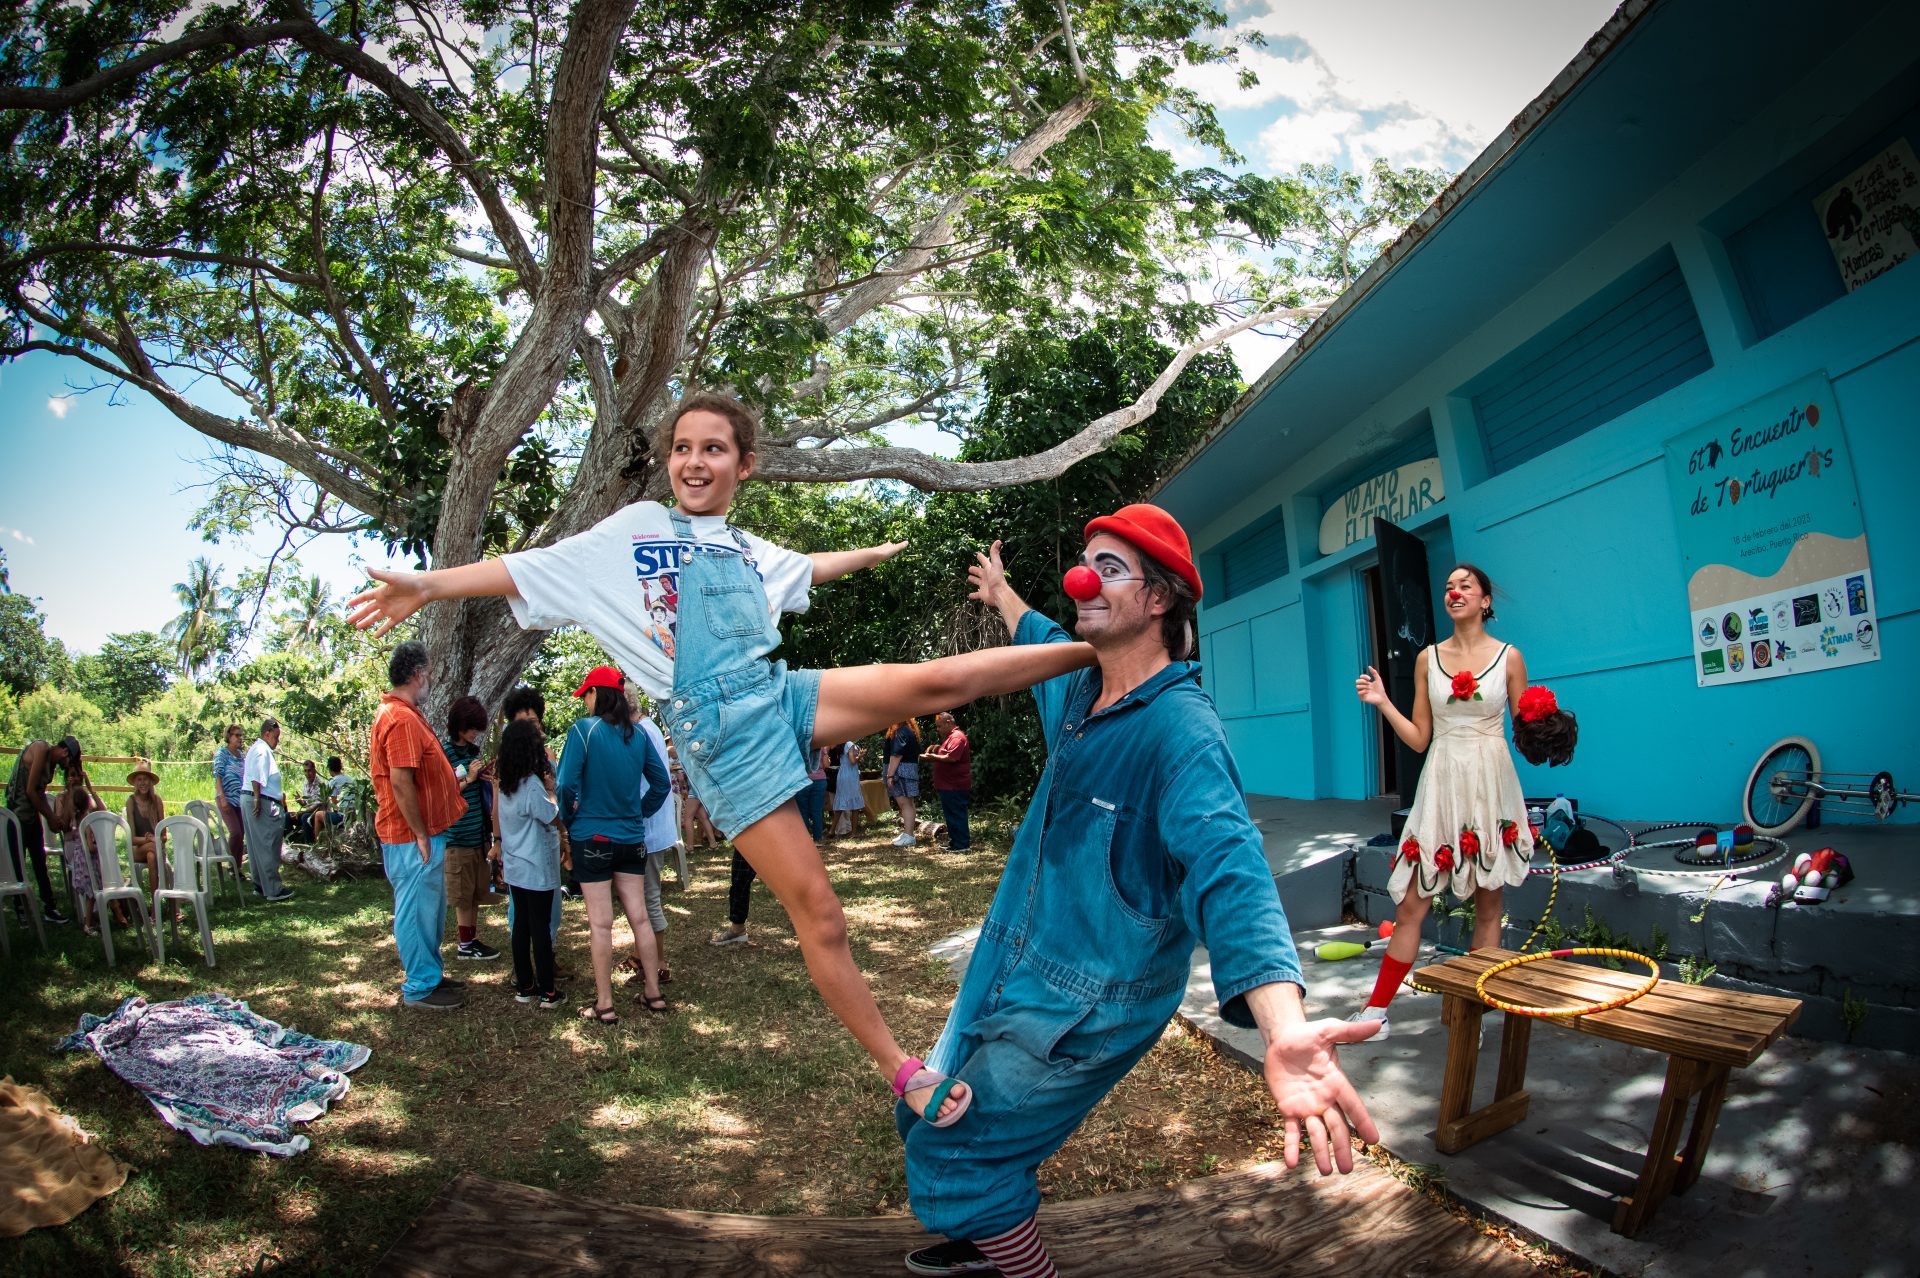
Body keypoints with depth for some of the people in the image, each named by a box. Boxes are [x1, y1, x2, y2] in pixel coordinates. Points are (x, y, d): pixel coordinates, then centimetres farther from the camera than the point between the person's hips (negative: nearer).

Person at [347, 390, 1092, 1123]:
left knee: (940, 681, -16)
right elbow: (536, 568, 1)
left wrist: (873, 553, 55)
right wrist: (429, 585, -9)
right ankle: (899, 1068, 5)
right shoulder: (636, 529, 6)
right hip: (720, 732, -4)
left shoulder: (747, 551, 19)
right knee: (817, 912, -6)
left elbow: (807, 569, 40)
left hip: (783, 694, 4)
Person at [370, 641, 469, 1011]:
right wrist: (421, 835, -21)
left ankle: (430, 975, 31)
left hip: (423, 833, 11)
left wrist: (455, 777, 25)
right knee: (417, 910, 0)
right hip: (412, 838, -11)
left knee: (431, 908, 19)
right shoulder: (402, 719, -21)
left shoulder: (399, 713, 14)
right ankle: (419, 988, 10)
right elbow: (400, 782, -25)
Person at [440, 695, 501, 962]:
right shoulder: (444, 751, -11)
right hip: (458, 834, -7)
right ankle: (465, 945, 12)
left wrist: (485, 777, 4)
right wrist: (468, 780, -20)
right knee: (463, 892, 2)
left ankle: (472, 939, 23)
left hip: (479, 831, 7)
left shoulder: (473, 749, 10)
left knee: (476, 891, 13)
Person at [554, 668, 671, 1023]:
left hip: (593, 838, -4)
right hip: (631, 839, 4)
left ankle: (604, 1006, 9)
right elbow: (661, 782, 7)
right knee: (639, 917, 12)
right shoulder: (637, 734, 3)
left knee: (601, 924, 2)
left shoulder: (584, 729, -11)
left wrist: (568, 820, 0)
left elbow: (568, 784, -16)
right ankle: (653, 993, 20)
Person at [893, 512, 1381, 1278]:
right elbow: (1043, 640, 26)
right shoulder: (1079, 688, 0)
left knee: (949, 1158, -4)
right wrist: (999, 595, 45)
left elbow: (1228, 870, -41)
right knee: (926, 1119, 22)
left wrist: (1285, 1028, -57)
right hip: (1010, 969, 8)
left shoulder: (1179, 728, -26)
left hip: (1085, 1007, -8)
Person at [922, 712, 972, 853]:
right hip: (948, 785, 11)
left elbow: (952, 757, -26)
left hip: (955, 787, -11)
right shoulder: (949, 736, 19)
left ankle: (962, 844, -2)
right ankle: (954, 842, 21)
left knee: (956, 815, -6)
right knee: (950, 815, 15)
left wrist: (933, 756, -17)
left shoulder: (957, 737, -15)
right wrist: (936, 750, 11)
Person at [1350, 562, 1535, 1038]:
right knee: (1412, 900, -1)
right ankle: (1376, 1012, 4)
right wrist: (1383, 703, -3)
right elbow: (1419, 738, 8)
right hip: (1441, 783, 1)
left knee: (1487, 902, 6)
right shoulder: (1428, 658, 8)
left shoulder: (1509, 656, 2)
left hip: (1491, 784, -1)